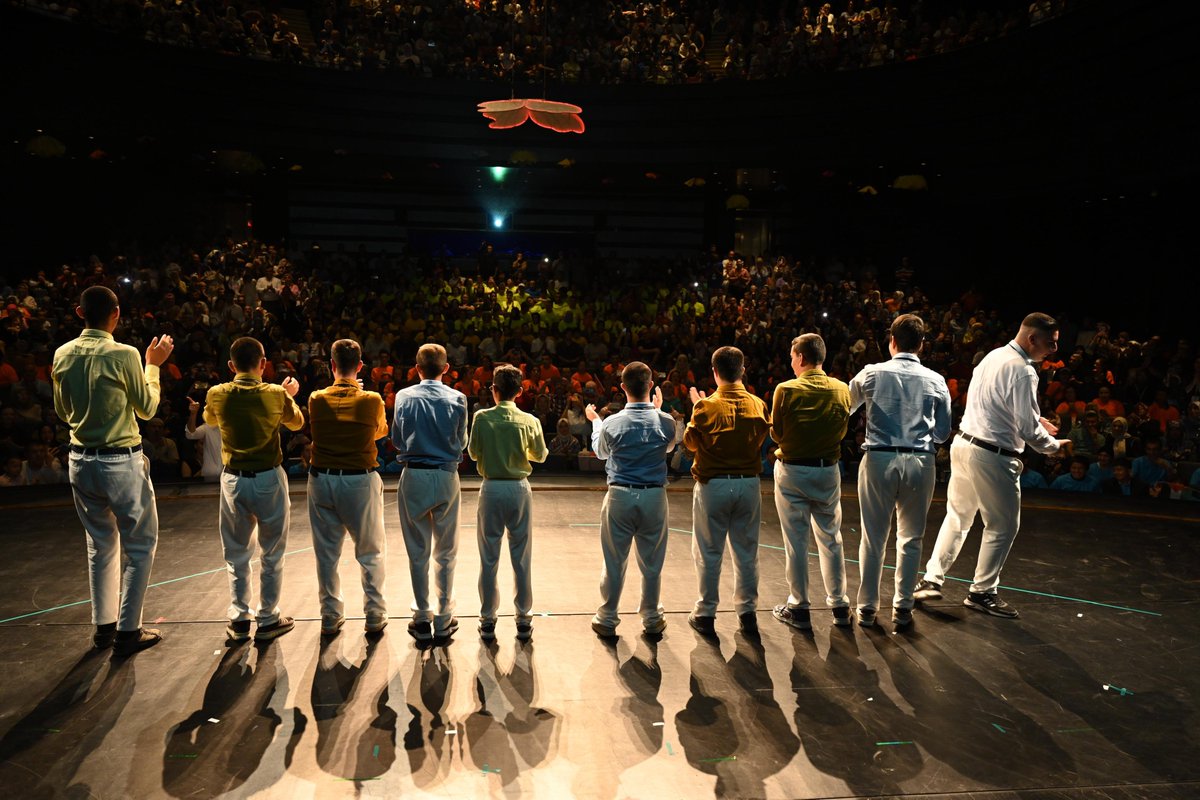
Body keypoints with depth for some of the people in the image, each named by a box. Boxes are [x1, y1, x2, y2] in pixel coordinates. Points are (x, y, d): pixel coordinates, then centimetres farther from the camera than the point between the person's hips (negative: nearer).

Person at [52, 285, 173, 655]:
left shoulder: (62, 355, 0)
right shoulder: (124, 355, -17)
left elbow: (63, 412, 13)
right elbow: (147, 409, -3)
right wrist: (153, 364, 6)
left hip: (81, 460, 6)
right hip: (122, 462, -6)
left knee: (100, 543, 18)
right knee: (139, 545, 7)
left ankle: (103, 625, 26)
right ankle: (127, 631, 9)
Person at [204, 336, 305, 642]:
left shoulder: (217, 395, -6)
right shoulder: (276, 394, -12)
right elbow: (297, 423, 8)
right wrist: (290, 395, 24)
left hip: (233, 480, 2)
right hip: (268, 479, -2)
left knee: (237, 554, 15)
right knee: (271, 555, 10)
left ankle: (239, 619, 21)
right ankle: (267, 619, 16)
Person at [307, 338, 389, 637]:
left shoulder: (317, 399, -5)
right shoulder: (372, 401, -10)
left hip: (322, 480, 2)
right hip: (361, 481, -2)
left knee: (326, 551, 13)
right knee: (371, 551, 12)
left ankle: (330, 617, 21)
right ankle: (375, 615, 17)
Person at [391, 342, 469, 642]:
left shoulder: (404, 396, -3)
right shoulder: (457, 399, -5)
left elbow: (396, 439, 5)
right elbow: (462, 442, 2)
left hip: (413, 477, 0)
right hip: (446, 477, 0)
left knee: (418, 552, 9)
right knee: (445, 552, 11)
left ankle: (422, 619, 16)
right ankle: (444, 620, 17)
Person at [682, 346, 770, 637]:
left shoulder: (706, 407, -12)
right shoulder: (758, 405, -4)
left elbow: (690, 442, 2)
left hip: (713, 485, -3)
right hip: (748, 484, 3)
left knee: (709, 552, 7)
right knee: (746, 551, 14)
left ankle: (705, 614, 15)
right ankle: (747, 612, 23)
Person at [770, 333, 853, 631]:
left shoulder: (786, 390, -14)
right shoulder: (842, 390, -4)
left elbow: (776, 433, -7)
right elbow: (841, 432, 3)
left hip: (792, 472, -3)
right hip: (828, 470, 3)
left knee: (796, 541, 6)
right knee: (830, 539, 16)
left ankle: (798, 608, 14)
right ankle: (840, 605, 23)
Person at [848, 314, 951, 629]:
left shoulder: (871, 373, -1)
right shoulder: (936, 381, 2)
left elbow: (843, 410, 13)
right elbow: (943, 433, 7)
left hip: (879, 459, -1)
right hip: (920, 462, 1)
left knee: (873, 537, 8)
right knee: (910, 538, 13)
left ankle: (867, 607, 16)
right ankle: (902, 608, 18)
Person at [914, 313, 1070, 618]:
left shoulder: (993, 356, 9)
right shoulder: (1023, 371, -18)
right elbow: (1028, 430, -17)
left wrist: (1035, 419, 18)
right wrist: (1055, 445, 1)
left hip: (964, 443, 9)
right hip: (992, 456, -9)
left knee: (958, 516, 19)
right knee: (1003, 525, 8)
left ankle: (932, 579, 22)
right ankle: (982, 591, 18)